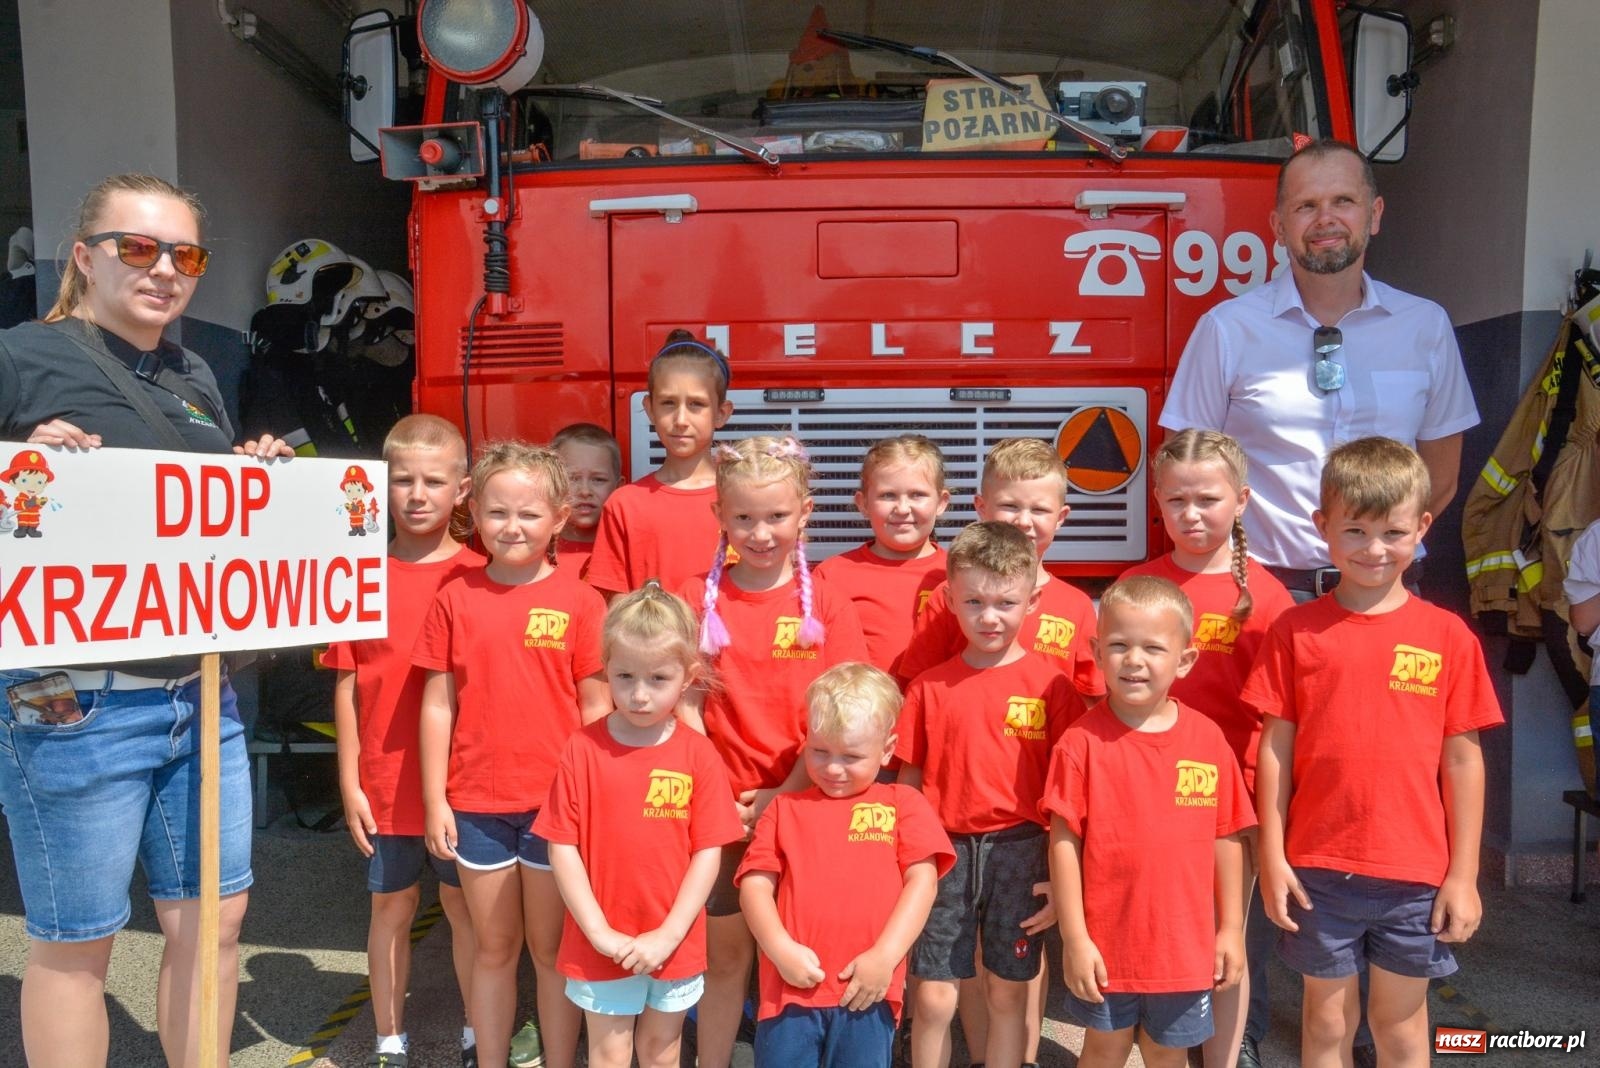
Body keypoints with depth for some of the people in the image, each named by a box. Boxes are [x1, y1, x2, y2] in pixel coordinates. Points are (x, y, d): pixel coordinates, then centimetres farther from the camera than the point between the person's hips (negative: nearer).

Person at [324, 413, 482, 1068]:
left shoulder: (477, 578, -5)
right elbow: (347, 687, 1)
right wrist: (349, 782, -1)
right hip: (385, 783, 1)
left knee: (464, 904, 12)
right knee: (392, 906, 14)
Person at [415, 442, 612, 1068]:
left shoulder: (579, 601, -4)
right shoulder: (457, 599, 1)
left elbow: (596, 708, -2)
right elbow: (437, 705, 2)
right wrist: (435, 801, 1)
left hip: (556, 801, -1)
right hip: (476, 804, 2)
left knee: (552, 948, 12)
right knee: (494, 947, 16)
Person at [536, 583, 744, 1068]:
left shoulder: (698, 754, -9)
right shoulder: (583, 749, -10)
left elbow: (708, 853, -7)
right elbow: (562, 847, -9)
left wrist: (668, 935, -13)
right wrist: (599, 931, -13)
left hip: (674, 945, 1)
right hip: (601, 945, -1)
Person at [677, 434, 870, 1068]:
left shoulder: (825, 603, -4)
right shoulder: (699, 597, -2)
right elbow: (686, 704, -1)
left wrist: (784, 794, -12)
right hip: (723, 810, 1)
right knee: (726, 955, 12)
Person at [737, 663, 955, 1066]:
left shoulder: (904, 804, 8)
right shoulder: (785, 808, 11)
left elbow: (922, 881, 0)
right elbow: (755, 883, 5)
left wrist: (885, 956, -10)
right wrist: (781, 949, -11)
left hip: (867, 991, -1)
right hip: (791, 987, 1)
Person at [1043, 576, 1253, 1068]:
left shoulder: (1208, 738, -5)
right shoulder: (1082, 742, -13)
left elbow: (1226, 839, 2)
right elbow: (1064, 842, -10)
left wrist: (1231, 928, 5)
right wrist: (1074, 939, -10)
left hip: (1184, 945, 2)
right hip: (1105, 945, -2)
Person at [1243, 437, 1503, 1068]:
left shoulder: (1448, 636, -2)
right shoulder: (1295, 630, -3)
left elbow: (1462, 760, 0)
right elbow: (1275, 749, -2)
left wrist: (1464, 873, 0)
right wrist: (1273, 856, -3)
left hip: (1415, 872, 0)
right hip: (1318, 868, 0)